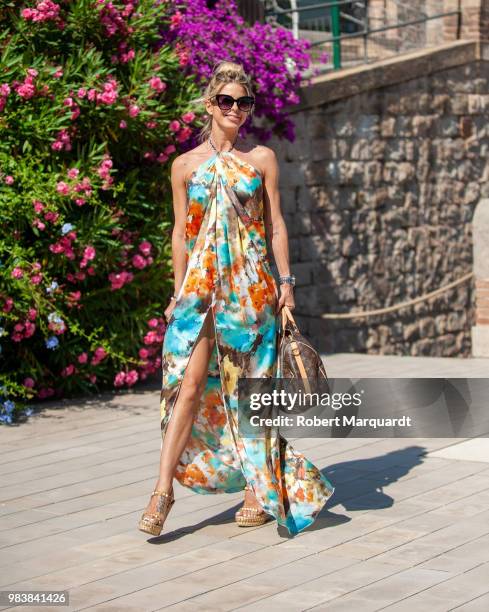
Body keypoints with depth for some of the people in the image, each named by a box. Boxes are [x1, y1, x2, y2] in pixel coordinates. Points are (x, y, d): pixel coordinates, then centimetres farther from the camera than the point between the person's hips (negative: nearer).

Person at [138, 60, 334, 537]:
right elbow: (181, 232, 9)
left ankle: (261, 487, 15)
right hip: (202, 283, 0)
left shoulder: (261, 159, 5)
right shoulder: (186, 165, 6)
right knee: (190, 383, -9)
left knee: (249, 386, 4)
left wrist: (285, 282, 0)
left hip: (251, 284, 0)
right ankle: (163, 489, -8)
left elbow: (275, 225, 6)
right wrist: (180, 291, 8)